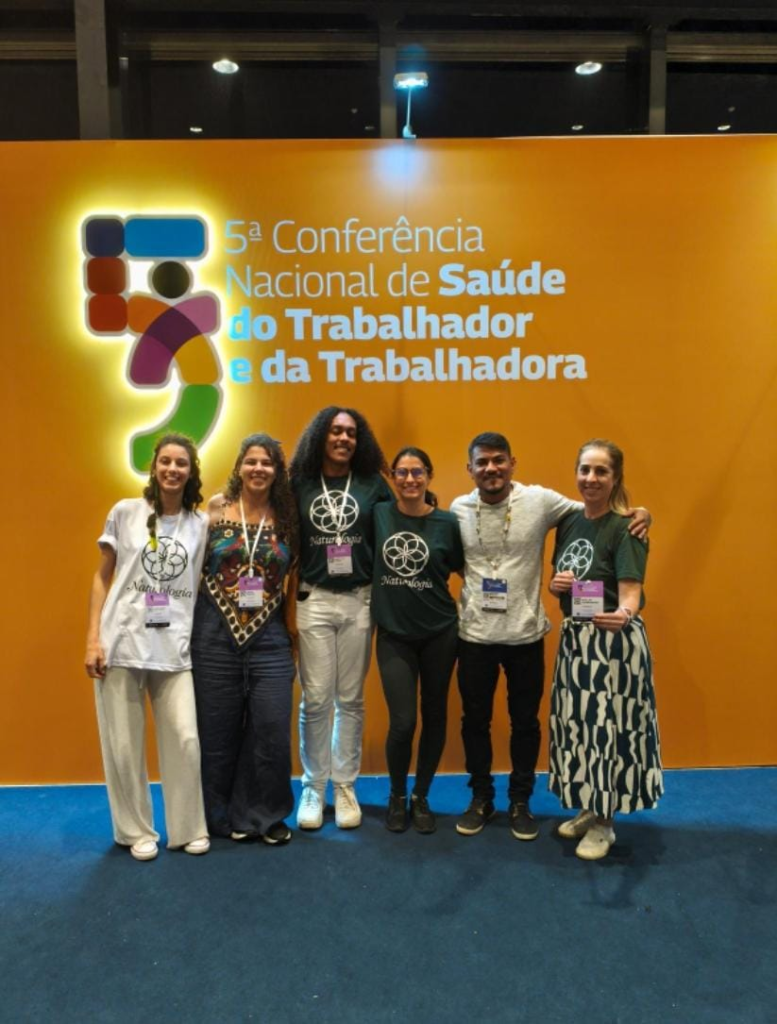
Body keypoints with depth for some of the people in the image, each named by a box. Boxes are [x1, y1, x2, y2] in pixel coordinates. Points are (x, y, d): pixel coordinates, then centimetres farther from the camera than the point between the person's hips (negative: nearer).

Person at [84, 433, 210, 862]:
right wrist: (92, 638, -2)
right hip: (121, 644, -1)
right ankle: (137, 831, 24)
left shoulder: (201, 524, 7)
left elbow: (204, 586, 11)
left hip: (174, 649, 1)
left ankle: (189, 829, 18)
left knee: (185, 740, -2)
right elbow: (101, 578, 5)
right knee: (124, 746, 5)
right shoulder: (125, 512, 3)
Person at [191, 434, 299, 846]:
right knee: (218, 733, 9)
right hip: (216, 638, -1)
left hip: (269, 640, 1)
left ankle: (265, 816, 22)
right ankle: (224, 816, 29)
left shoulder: (286, 518, 3)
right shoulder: (215, 508, 0)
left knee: (272, 732, 1)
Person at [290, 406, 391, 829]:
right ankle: (312, 787, 18)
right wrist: (290, 591, -1)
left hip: (359, 601, 1)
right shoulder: (299, 483, 3)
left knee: (351, 698, 9)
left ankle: (344, 786, 22)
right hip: (313, 601, 0)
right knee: (315, 698, 3)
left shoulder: (372, 484, 3)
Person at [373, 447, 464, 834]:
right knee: (403, 723, -4)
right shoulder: (378, 515, -3)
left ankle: (421, 797, 31)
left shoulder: (447, 522, -5)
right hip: (393, 634, 0)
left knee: (434, 717, 11)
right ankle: (397, 796, 23)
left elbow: (464, 570, 5)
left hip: (439, 632, 1)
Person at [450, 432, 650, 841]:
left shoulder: (539, 500, -8)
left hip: (525, 634, -1)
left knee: (525, 721, 12)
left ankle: (520, 801, 32)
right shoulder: (458, 509, -1)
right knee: (475, 719, 13)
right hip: (474, 635, 1)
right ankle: (481, 797, 33)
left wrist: (637, 513, -14)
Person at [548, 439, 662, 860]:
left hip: (614, 641, -7)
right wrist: (556, 586, -7)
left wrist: (623, 615, -43)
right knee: (578, 723, 14)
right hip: (574, 638, 7)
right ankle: (589, 808, 33)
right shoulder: (568, 523, 6)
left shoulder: (625, 529, -14)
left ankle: (604, 823, 20)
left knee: (608, 726, 3)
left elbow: (631, 593, -21)